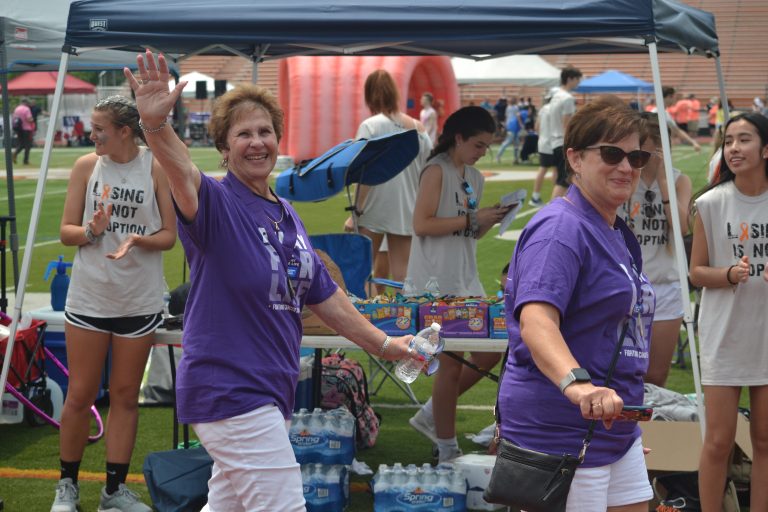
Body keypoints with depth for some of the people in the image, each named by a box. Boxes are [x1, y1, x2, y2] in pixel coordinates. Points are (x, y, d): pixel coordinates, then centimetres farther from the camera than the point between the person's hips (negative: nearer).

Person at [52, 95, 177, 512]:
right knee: (80, 395, 4)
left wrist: (138, 240, -22)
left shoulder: (156, 167, -5)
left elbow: (169, 235, -2)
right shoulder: (86, 166, -1)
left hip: (139, 301, 0)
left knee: (126, 396, 9)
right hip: (88, 298, 0)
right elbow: (66, 231, 1)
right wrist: (92, 231, -20)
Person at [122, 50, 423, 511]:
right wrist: (155, 125, -56)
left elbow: (323, 296, 18)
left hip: (271, 390, 8)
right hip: (230, 389, -8)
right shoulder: (217, 204, -12)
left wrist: (382, 343, 22)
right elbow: (184, 175, -36)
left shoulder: (287, 215, 10)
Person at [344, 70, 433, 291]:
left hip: (374, 212, -4)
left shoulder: (370, 126, -9)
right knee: (402, 275, 6)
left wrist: (356, 211, -8)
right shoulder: (419, 129, 5)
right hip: (407, 212, 4)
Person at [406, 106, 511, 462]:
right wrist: (472, 219, -18)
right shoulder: (437, 171, -10)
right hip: (436, 281, -8)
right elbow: (421, 225, -18)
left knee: (489, 353, 7)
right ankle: (448, 452, 7)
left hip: (466, 278, 8)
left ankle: (433, 415, 23)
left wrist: (490, 220, 1)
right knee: (451, 364, -4)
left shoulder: (474, 178, 15)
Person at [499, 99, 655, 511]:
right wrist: (576, 382, -49)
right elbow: (535, 320, -31)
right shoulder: (560, 230, -15)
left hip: (617, 432, 10)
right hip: (559, 434, -10)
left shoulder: (618, 234, 16)